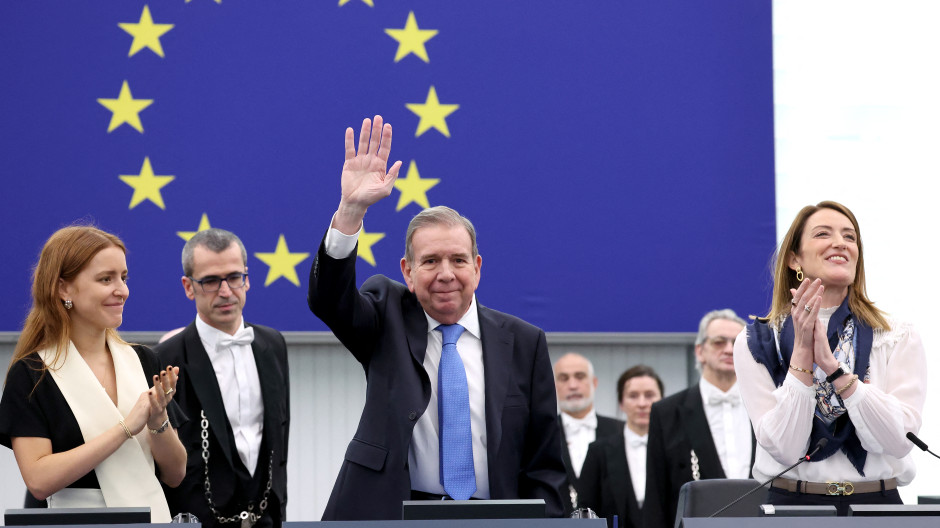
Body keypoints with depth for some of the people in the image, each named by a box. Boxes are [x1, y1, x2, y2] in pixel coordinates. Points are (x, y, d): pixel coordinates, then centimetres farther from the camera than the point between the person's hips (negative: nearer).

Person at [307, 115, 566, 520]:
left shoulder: (523, 342, 8)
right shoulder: (388, 317, 8)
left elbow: (544, 464, 9)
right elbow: (328, 299, -12)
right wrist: (351, 209, -25)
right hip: (390, 517, -1)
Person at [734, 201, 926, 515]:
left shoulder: (900, 339, 6)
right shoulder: (756, 343, 4)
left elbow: (899, 441, -7)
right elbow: (784, 449, -6)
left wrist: (834, 368, -14)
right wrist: (802, 351, -11)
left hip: (876, 504, 1)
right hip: (792, 503, -1)